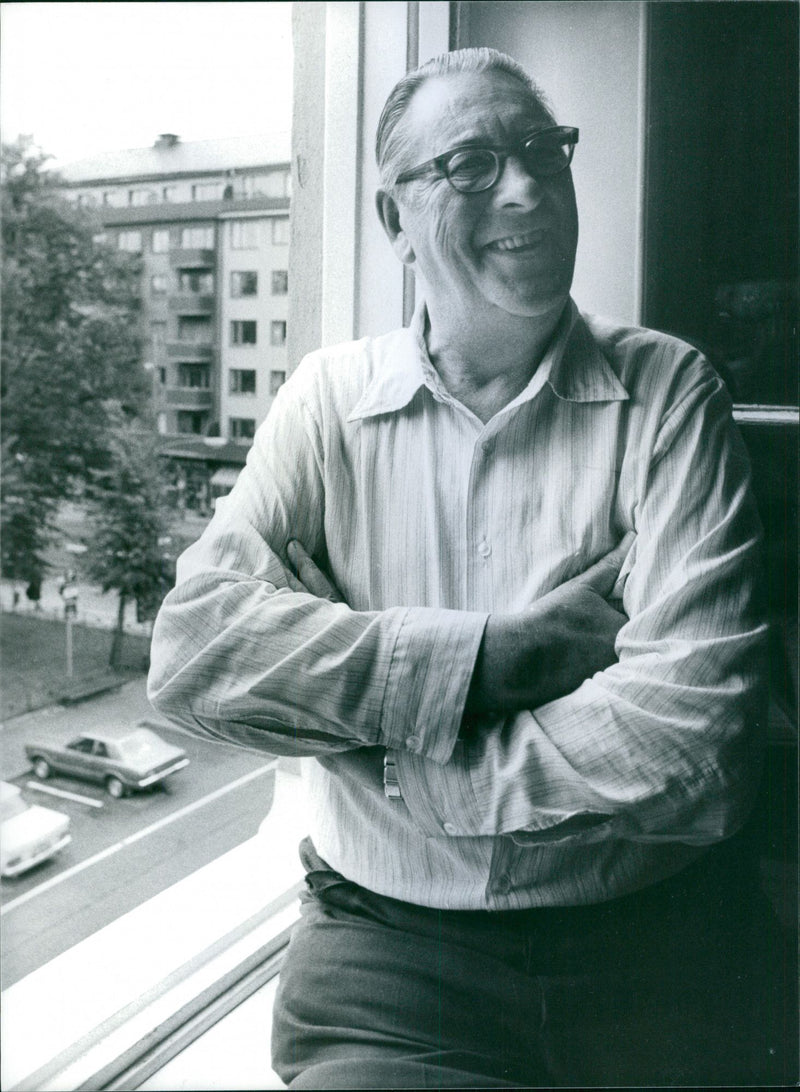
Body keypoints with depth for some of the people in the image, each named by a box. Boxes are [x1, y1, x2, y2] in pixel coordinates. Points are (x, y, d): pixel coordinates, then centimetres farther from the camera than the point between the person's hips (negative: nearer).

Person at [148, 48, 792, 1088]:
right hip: (388, 940, 1)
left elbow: (692, 742, -16)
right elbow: (196, 643, -12)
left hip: (650, 939, 0)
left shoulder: (668, 390, -6)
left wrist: (384, 755, -11)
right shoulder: (330, 399, 0)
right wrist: (491, 655, -17)